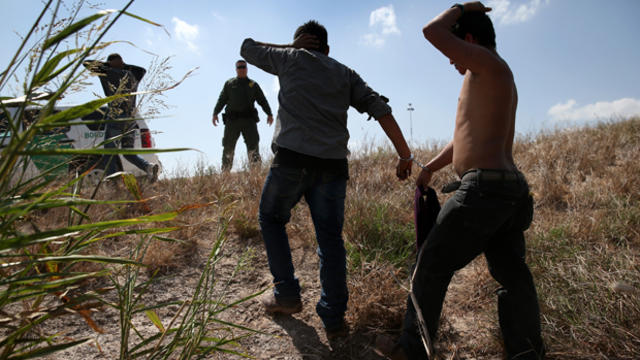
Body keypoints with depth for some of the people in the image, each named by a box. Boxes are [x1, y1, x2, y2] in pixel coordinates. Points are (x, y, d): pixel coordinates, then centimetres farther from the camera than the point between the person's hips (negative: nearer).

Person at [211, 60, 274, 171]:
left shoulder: (253, 85, 18)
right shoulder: (229, 83, 18)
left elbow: (262, 100, 12)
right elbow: (221, 99, 12)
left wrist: (269, 114, -3)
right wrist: (215, 113, -2)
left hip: (248, 119, 0)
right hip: (232, 120, 0)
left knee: (253, 143, -11)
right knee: (228, 146, 0)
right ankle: (225, 171, 8)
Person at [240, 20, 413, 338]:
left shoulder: (290, 58, 14)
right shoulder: (346, 74, 20)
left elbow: (247, 47, 30)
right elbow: (381, 111, 8)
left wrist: (291, 47, 27)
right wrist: (404, 156, 9)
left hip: (291, 159, -2)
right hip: (333, 165, 3)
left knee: (271, 218, 20)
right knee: (330, 238, 8)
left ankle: (287, 295, 19)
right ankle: (334, 318, 9)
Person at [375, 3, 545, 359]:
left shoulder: (489, 63, -5)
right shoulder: (498, 81, 24)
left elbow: (432, 31, -6)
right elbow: (468, 135, 26)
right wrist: (431, 166, 26)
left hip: (485, 186, -10)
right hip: (512, 188, 10)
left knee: (432, 264, 1)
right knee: (512, 274, 14)